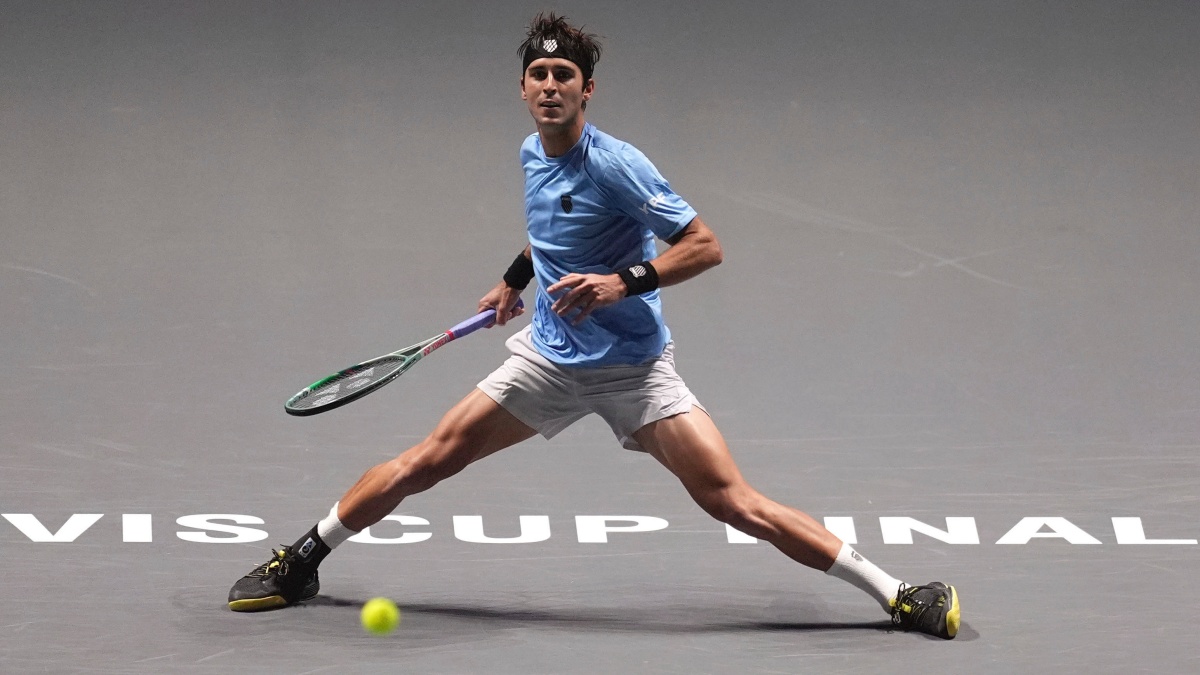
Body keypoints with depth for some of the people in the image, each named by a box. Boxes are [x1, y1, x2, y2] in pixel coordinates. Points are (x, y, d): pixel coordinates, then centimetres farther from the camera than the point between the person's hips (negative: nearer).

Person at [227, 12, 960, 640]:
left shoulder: (616, 165, -19)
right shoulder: (532, 154, 3)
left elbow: (705, 245, -21)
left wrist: (625, 282, -33)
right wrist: (516, 279, 29)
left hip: (635, 370, -6)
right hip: (550, 358, 6)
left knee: (735, 502, -15)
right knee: (429, 460, 2)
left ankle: (897, 596, -11)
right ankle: (301, 562, 18)